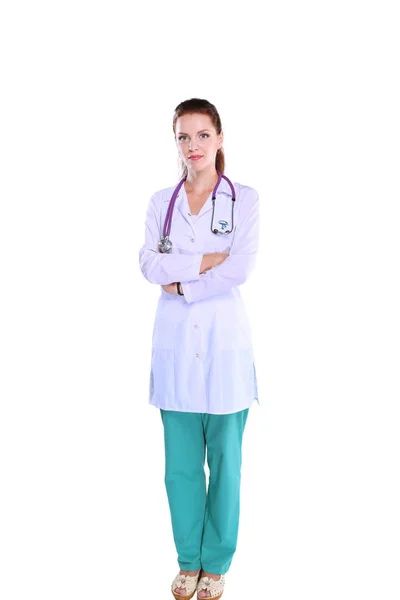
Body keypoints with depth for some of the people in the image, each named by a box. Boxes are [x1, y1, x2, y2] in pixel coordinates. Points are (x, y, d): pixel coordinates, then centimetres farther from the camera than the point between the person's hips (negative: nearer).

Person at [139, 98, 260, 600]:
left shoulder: (244, 198, 1)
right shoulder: (161, 201, 10)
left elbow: (241, 267, -10)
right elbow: (149, 264, -2)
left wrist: (181, 283, -9)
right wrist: (204, 261, -12)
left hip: (224, 338, -2)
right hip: (175, 339, 3)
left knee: (225, 459, 6)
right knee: (180, 461, 9)